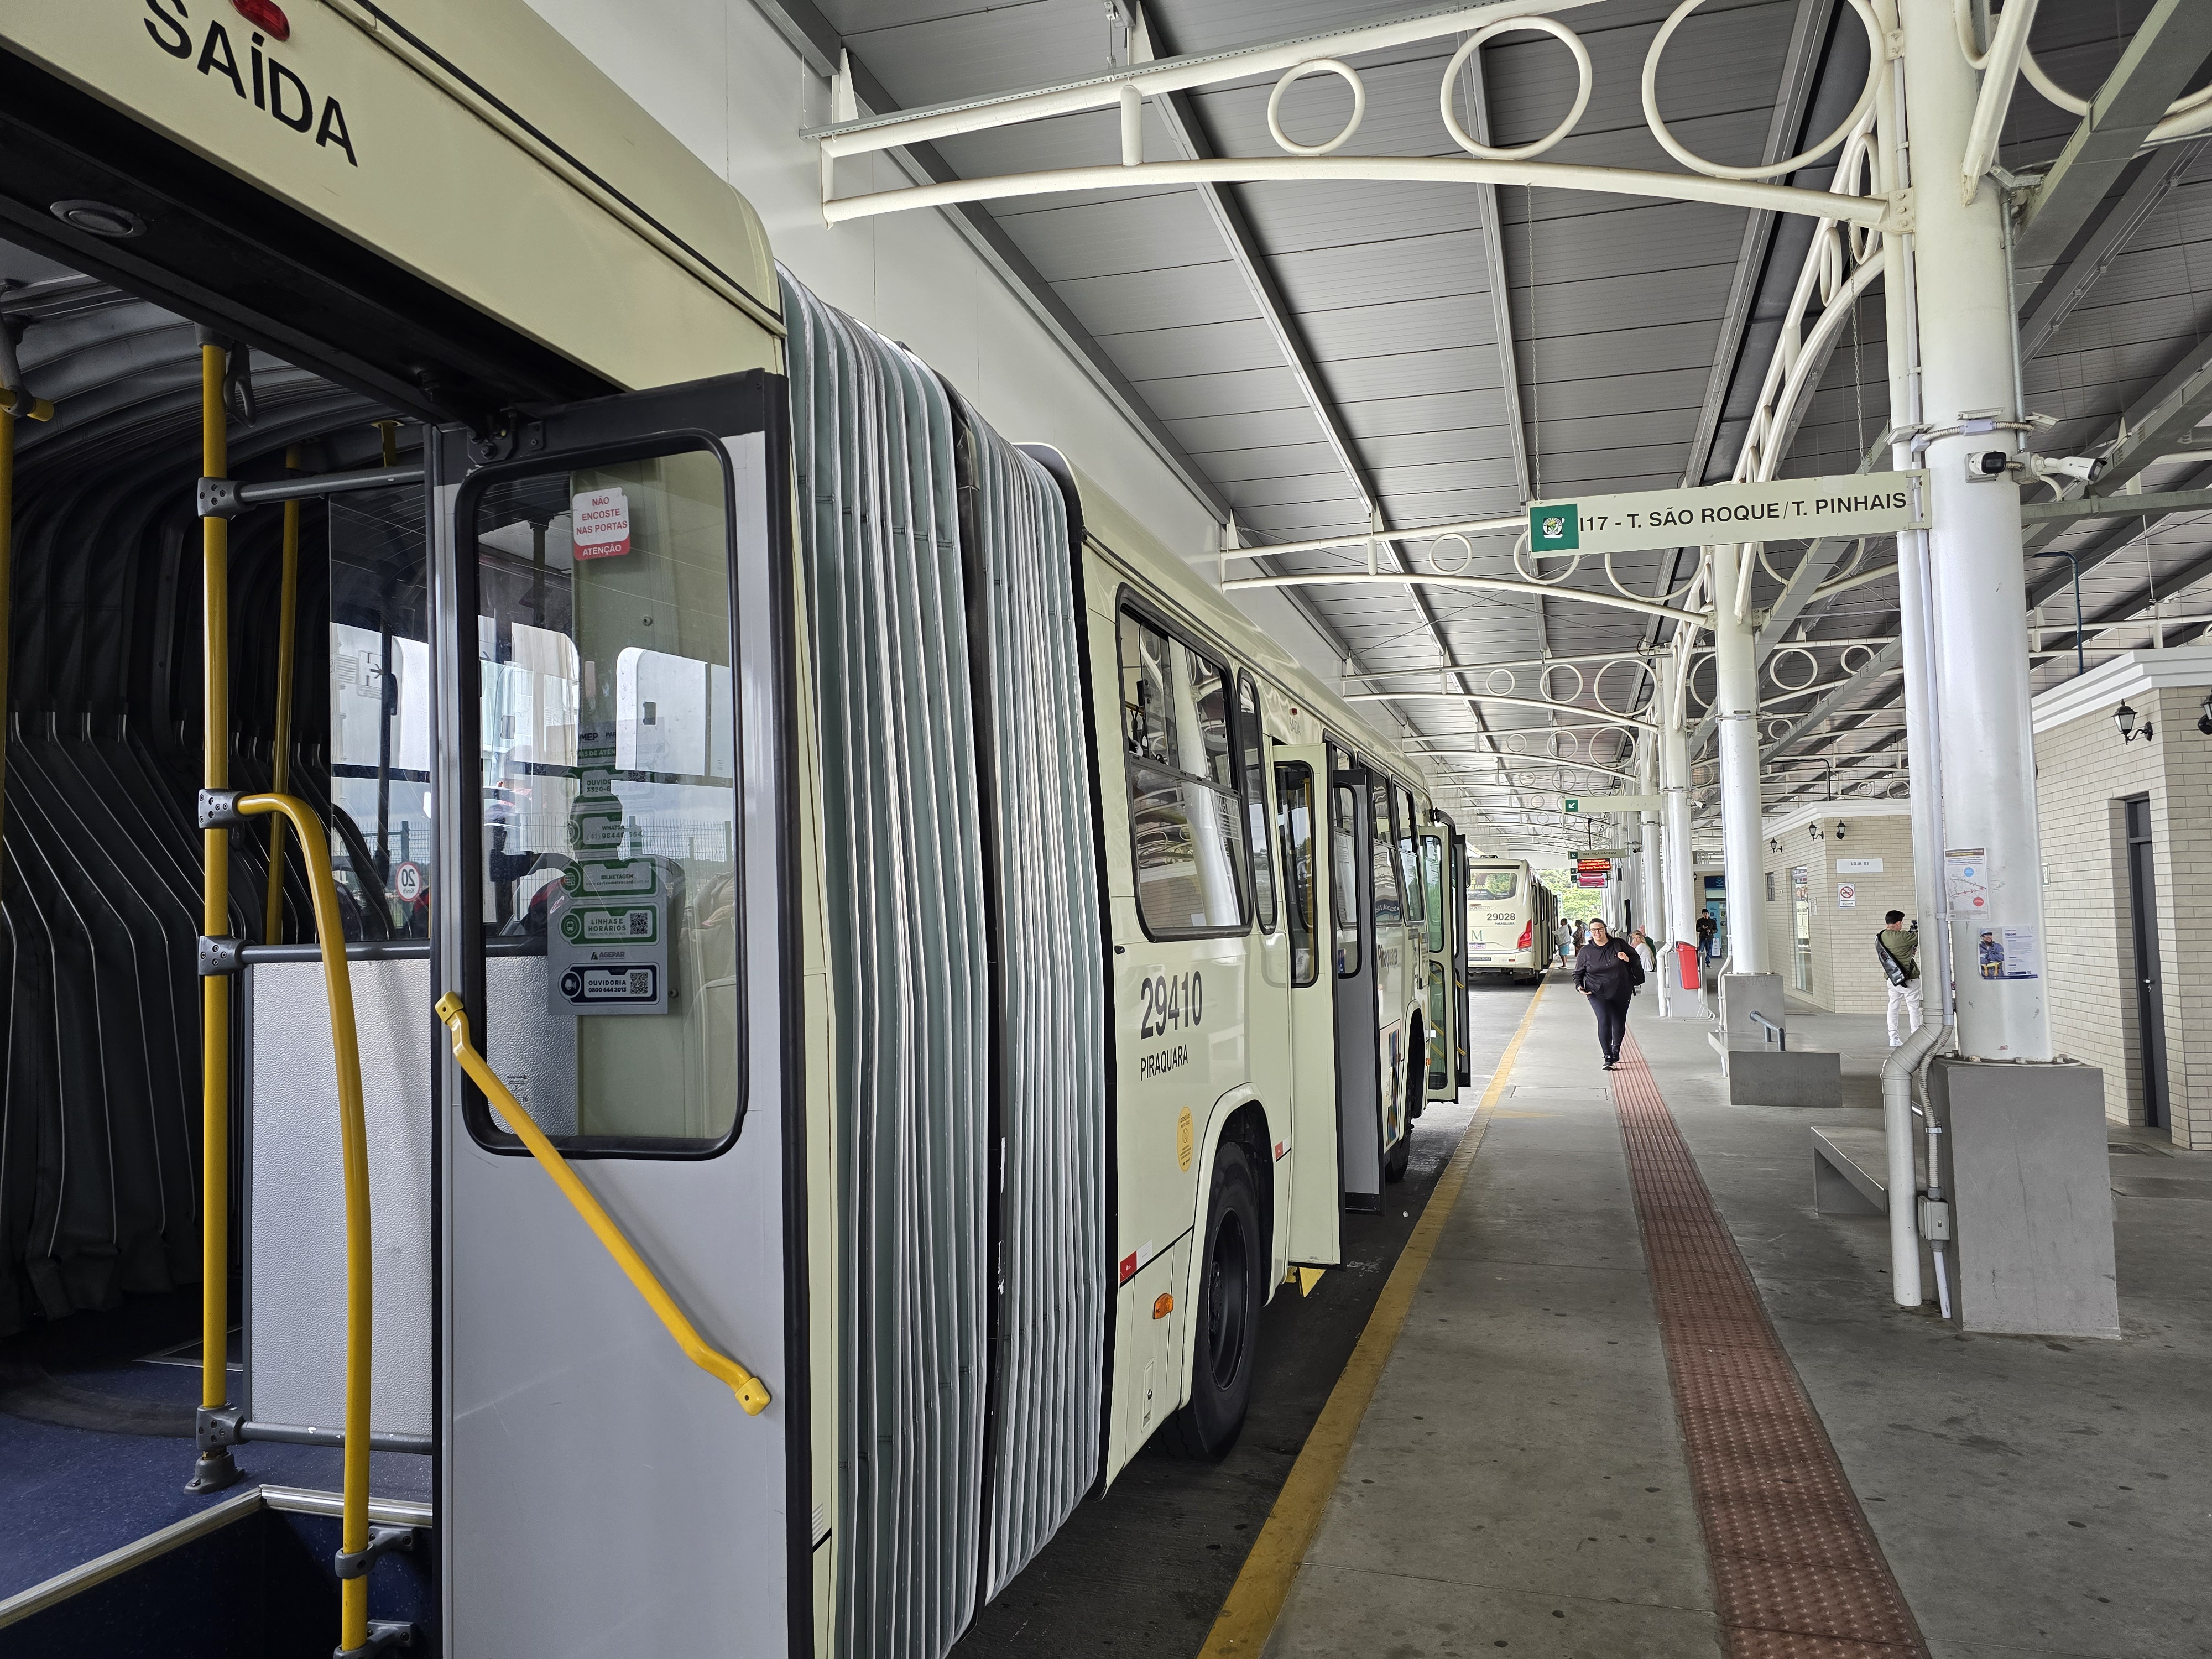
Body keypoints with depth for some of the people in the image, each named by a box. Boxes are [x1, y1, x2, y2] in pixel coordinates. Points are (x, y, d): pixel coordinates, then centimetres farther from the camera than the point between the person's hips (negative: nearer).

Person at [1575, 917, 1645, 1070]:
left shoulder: (1619, 944, 1)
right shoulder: (1585, 951, 0)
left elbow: (1636, 959, 11)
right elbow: (1578, 973, 9)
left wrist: (1628, 959, -11)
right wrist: (1579, 986, -10)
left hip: (1621, 992, 2)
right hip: (1598, 993, -2)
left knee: (1619, 1025, 13)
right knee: (1604, 1021, -21)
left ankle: (1615, 1051, 40)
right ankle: (1608, 1057, -18)